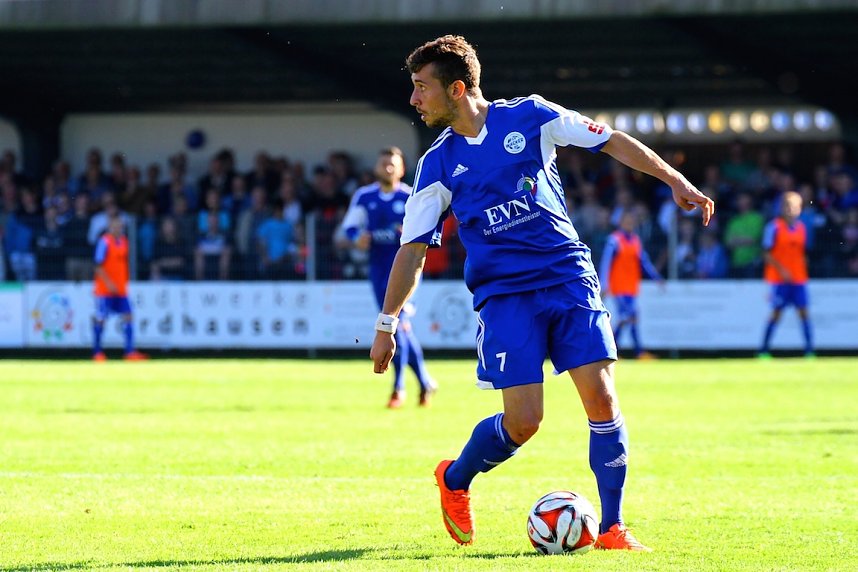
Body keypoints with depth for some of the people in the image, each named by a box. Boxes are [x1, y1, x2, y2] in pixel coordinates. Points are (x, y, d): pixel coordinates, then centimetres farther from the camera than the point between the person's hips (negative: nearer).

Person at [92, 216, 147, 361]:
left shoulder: (123, 242, 11)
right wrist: (108, 283, -18)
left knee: (127, 317, -2)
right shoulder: (104, 242, -10)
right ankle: (97, 352, 8)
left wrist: (124, 283, 14)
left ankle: (130, 351, -4)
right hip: (105, 289, -7)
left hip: (121, 289, 7)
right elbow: (98, 266, -13)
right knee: (100, 319, -1)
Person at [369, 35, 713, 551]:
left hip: (570, 277, 0)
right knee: (523, 420, -10)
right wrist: (387, 323, 6)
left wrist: (675, 180, 2)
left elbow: (611, 140, 7)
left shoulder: (529, 116, 1)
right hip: (504, 294, 0)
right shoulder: (438, 164, 5)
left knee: (601, 397, -11)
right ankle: (455, 480, 19)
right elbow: (413, 248, 9)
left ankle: (612, 528, -1)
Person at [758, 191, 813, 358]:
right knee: (777, 312, -3)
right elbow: (767, 254, -8)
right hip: (779, 279, -5)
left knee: (803, 311, -2)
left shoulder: (801, 227, 10)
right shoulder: (774, 227, -7)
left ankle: (809, 349, -2)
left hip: (799, 277, 5)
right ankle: (764, 350, 5)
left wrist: (803, 272, 9)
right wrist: (781, 269, -16)